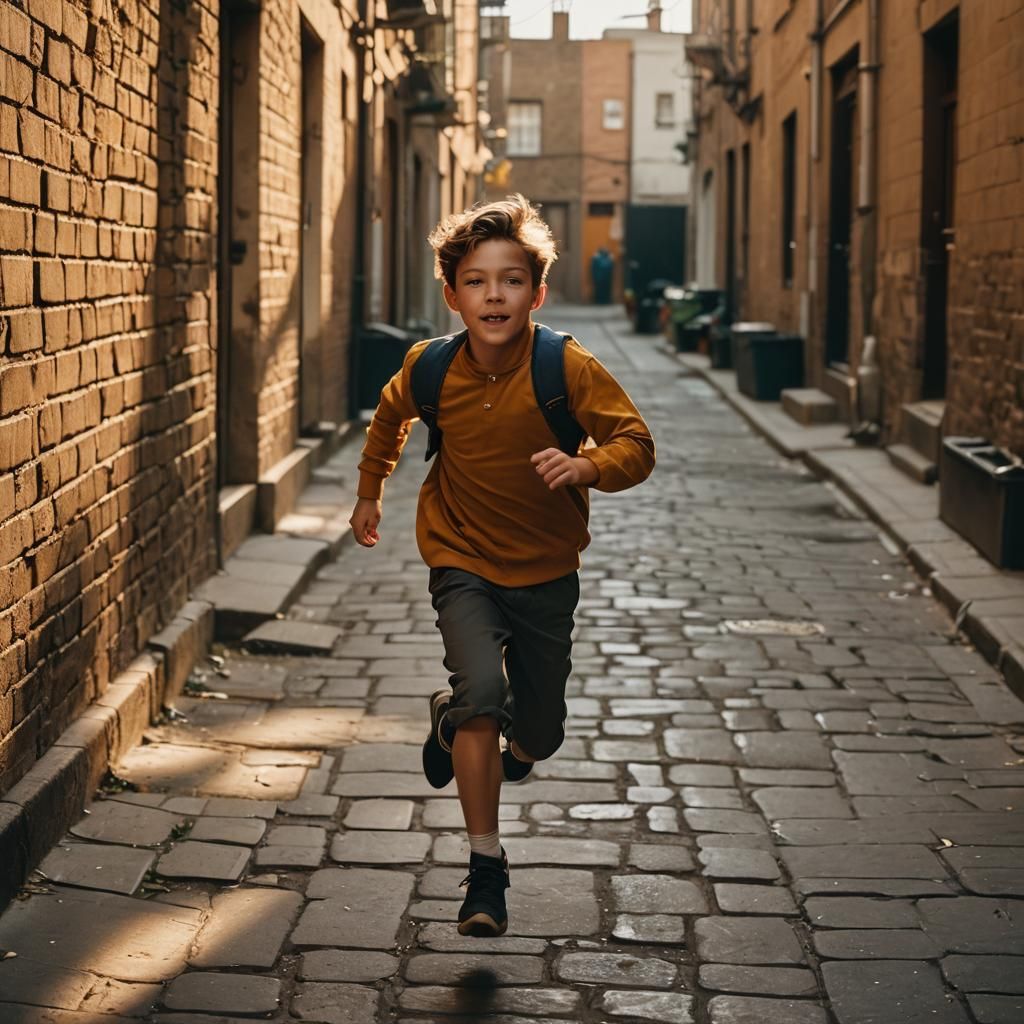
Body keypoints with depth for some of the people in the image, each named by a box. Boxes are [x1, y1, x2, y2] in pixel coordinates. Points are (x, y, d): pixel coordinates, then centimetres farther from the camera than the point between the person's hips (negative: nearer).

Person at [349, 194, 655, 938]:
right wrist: (370, 491, 23)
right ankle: (486, 864, -10)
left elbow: (637, 445, -15)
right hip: (462, 563, 0)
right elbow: (391, 415, 14)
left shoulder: (568, 368, -17)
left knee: (539, 736, 10)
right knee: (482, 692, -25)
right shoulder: (430, 368, -9)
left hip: (545, 573, 1)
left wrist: (587, 466, -35)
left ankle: (457, 718, 47)